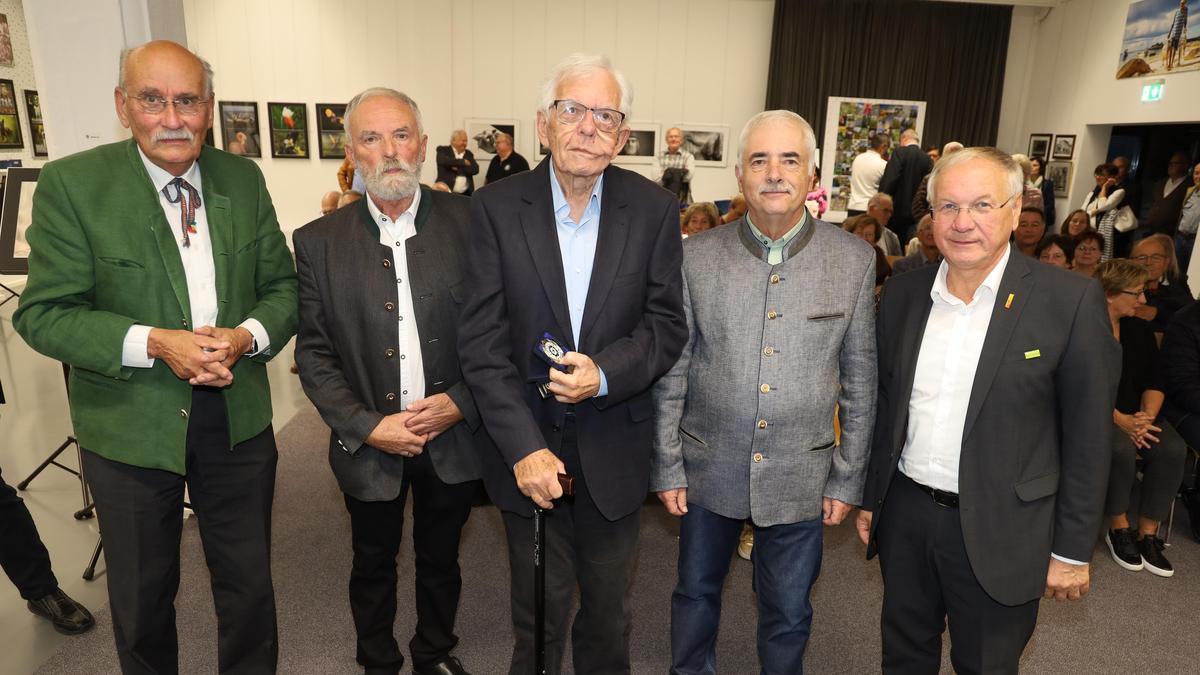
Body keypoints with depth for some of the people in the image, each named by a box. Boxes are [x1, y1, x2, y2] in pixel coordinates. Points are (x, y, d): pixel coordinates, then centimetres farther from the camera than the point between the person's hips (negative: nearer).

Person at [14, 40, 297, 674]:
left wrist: (247, 336, -17)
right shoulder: (70, 183, -9)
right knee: (142, 596, 19)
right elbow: (42, 314, -11)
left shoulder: (243, 178, 1)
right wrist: (154, 344, -25)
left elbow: (281, 284, 4)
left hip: (239, 419, 3)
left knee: (249, 584, 17)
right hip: (132, 427, -2)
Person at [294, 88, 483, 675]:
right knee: (373, 564, 21)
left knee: (440, 559, 21)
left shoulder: (470, 223, -8)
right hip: (369, 444, 0)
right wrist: (367, 426, -13)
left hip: (453, 436, 0)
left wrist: (461, 402, -16)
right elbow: (314, 353, -4)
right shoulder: (319, 242, -5)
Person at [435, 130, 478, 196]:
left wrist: (458, 168, -10)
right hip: (446, 192, -3)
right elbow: (443, 161, -16)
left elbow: (475, 169, 2)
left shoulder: (469, 154, 16)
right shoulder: (443, 150, 6)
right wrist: (463, 162, -9)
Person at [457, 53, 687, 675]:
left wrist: (604, 373, -22)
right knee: (538, 612, 19)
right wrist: (523, 447, -17)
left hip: (614, 451, 1)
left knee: (608, 609, 22)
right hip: (528, 445, -1)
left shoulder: (654, 210, -5)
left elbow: (667, 326, -4)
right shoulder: (495, 208, -8)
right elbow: (482, 341, -11)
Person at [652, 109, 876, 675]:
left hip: (800, 478, 0)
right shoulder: (697, 257, -7)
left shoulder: (854, 261, -6)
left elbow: (860, 381, 0)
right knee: (696, 591, 21)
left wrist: (847, 479, 1)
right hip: (709, 469, 1)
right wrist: (667, 468, -1)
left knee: (788, 612, 18)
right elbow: (672, 372, -2)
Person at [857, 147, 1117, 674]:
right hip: (905, 514, 4)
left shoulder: (1071, 301, -12)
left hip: (999, 532, -3)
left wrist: (1073, 550, -5)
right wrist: (870, 499, 11)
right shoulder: (902, 293, 1)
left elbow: (1086, 435, -8)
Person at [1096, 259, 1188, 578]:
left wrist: (1147, 415, -12)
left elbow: (1154, 383, 8)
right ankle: (1118, 528, -11)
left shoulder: (1141, 330, 12)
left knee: (1172, 449, -22)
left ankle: (1147, 534, -10)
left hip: (1137, 413, 6)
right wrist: (1120, 420, -24)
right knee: (1121, 449, -34)